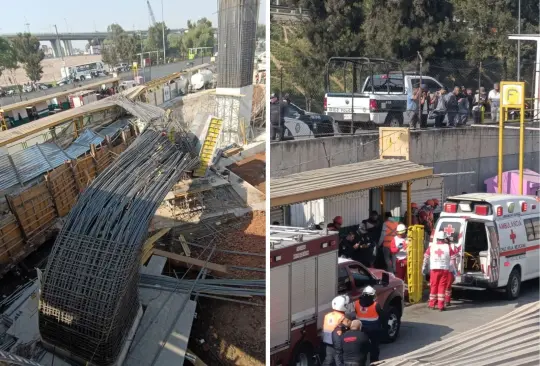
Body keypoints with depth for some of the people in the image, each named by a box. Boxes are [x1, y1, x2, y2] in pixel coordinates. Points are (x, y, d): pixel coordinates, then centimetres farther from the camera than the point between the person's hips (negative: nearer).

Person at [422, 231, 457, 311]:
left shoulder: (431, 247, 3)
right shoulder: (448, 247, 0)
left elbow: (426, 258, 6)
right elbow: (453, 259, 0)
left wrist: (424, 267, 14)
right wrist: (452, 269, 6)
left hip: (434, 269, 1)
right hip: (444, 269, -1)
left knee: (433, 286, 10)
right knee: (442, 287, 1)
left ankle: (432, 304, 18)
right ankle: (440, 306, -1)